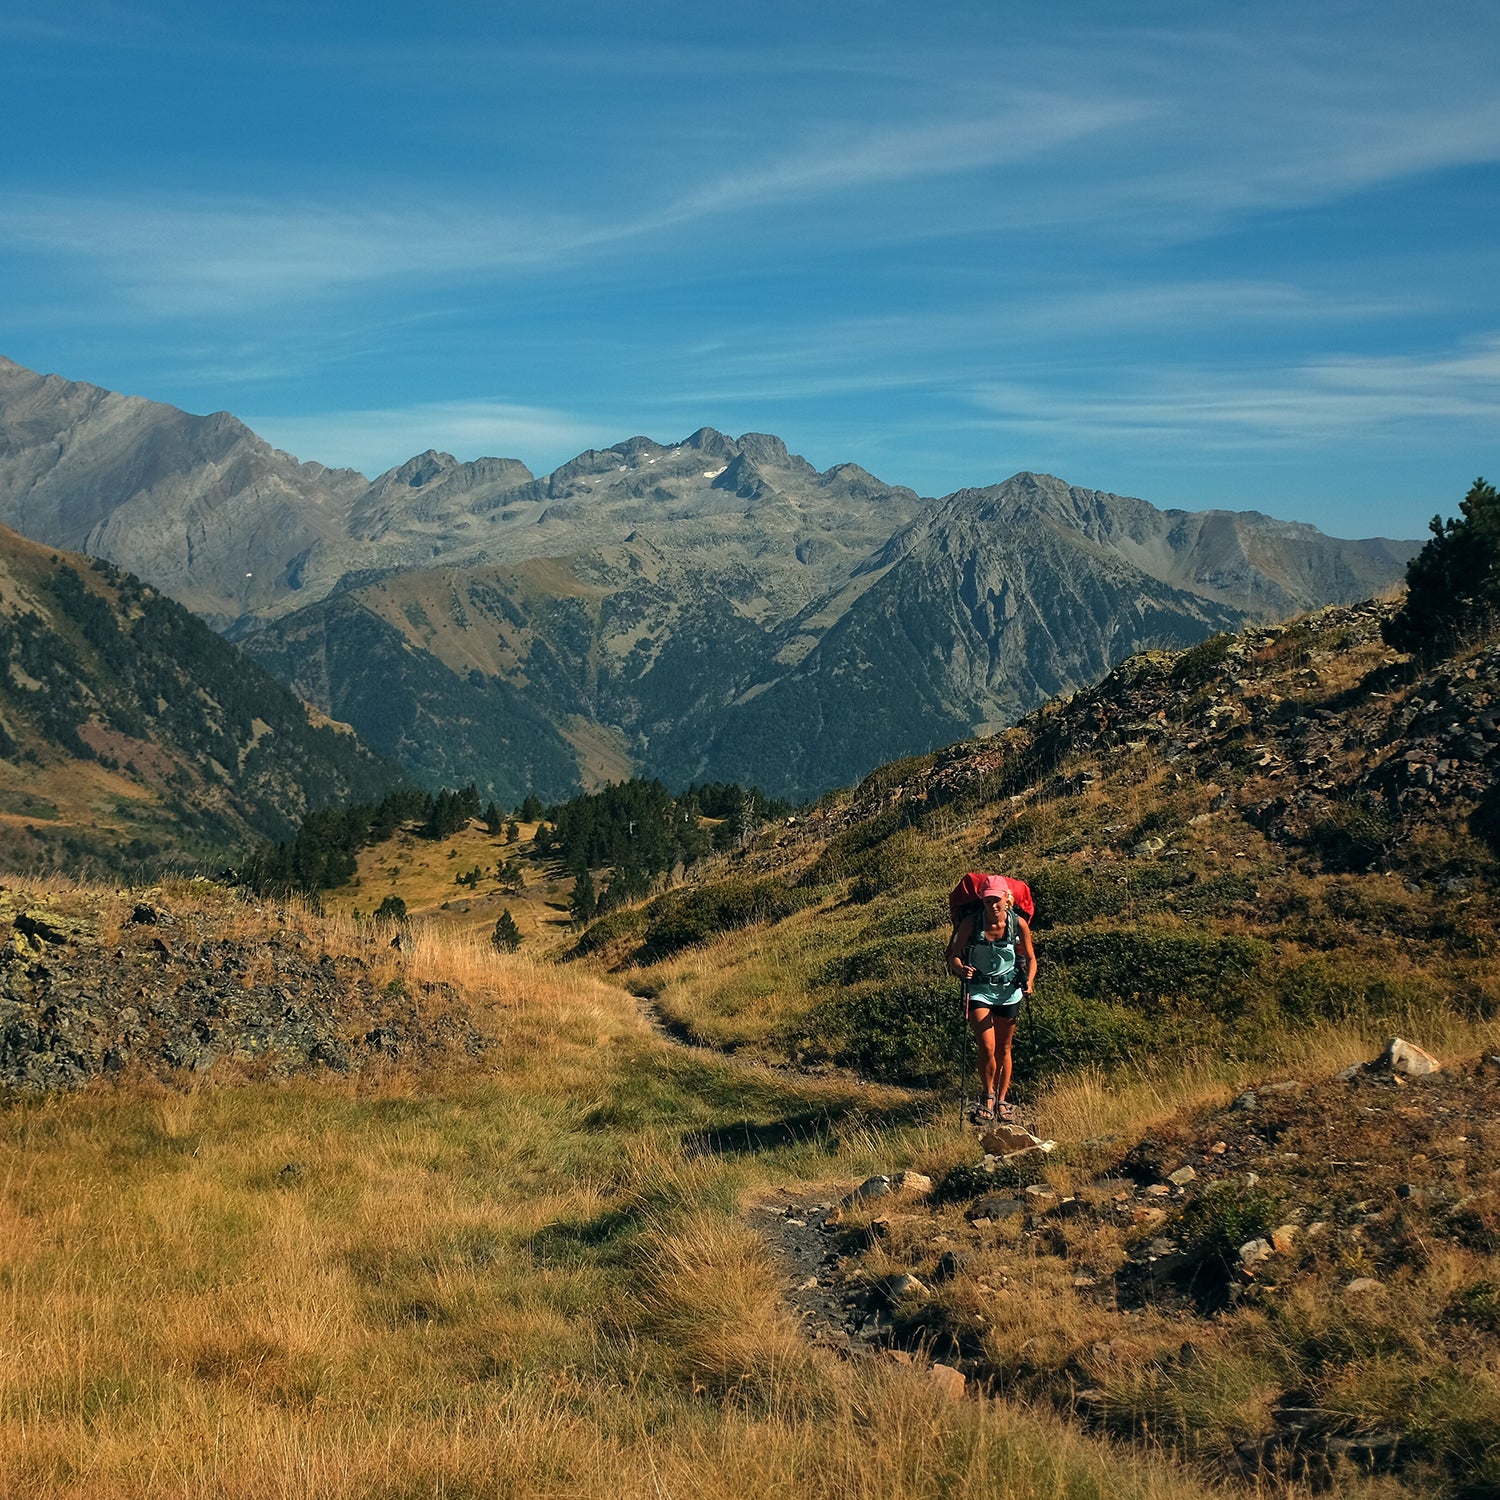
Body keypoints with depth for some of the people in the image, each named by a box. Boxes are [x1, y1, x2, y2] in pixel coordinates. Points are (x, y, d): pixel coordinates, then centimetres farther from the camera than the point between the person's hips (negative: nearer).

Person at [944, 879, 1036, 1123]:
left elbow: (1030, 958, 3)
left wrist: (1029, 981, -15)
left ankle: (1001, 1101, 25)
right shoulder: (971, 923, -12)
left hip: (1008, 992, 2)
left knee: (1003, 1050, 10)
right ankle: (987, 1096, 10)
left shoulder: (1019, 924, -8)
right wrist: (960, 968, -28)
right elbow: (954, 955, -6)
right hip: (979, 990, -2)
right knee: (987, 1048, -12)